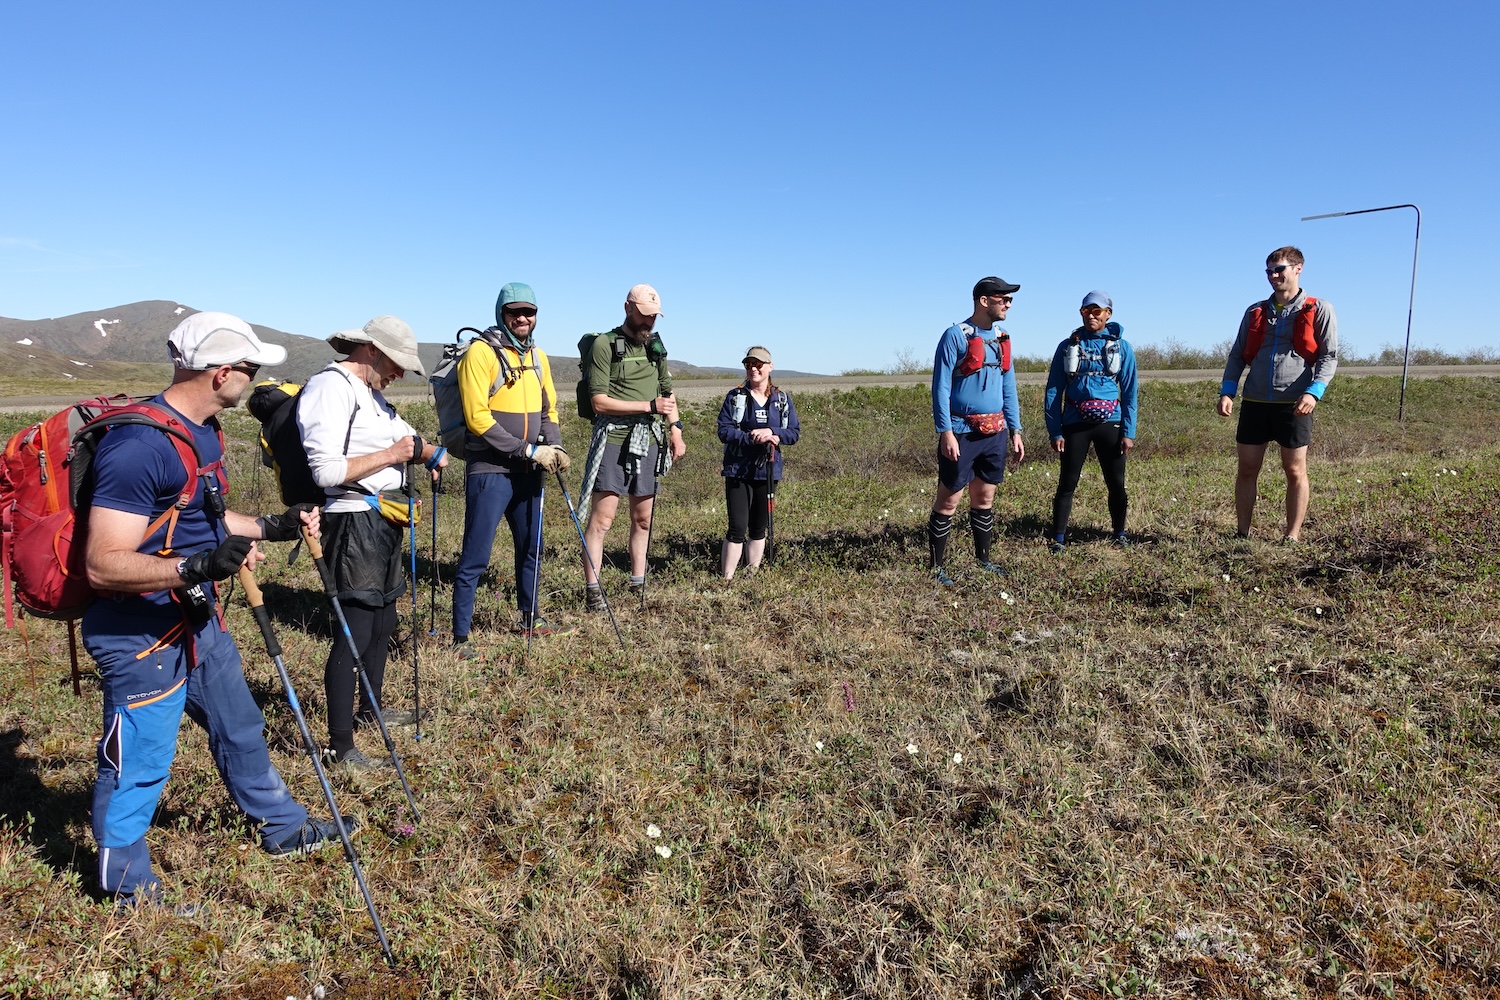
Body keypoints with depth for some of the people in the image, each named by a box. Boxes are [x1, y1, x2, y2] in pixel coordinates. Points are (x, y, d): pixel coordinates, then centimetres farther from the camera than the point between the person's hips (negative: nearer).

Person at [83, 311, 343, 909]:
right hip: (140, 635, -10)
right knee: (139, 762, 8)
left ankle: (283, 827, 41)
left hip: (198, 619, 10)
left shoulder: (203, 431, 5)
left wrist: (272, 528, 14)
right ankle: (127, 887, 30)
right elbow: (103, 563, -28)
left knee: (239, 726, 22)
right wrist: (196, 568, -40)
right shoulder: (138, 445, -26)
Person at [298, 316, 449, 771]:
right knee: (356, 632, -8)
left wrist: (425, 451, 1)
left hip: (382, 523, 11)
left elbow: (402, 437, 24)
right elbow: (326, 471, -24)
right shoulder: (330, 387, -15)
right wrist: (391, 455, -16)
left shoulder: (370, 392, 17)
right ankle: (340, 747, 0)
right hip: (354, 524, -10)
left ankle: (370, 709, 38)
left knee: (383, 622, 20)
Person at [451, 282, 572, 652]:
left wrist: (555, 446, -1)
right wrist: (529, 450, -17)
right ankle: (461, 637, 7)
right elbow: (477, 418, -16)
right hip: (489, 472, -7)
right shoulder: (481, 352, -10)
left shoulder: (538, 356, 11)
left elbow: (548, 409, 19)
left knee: (531, 549, 18)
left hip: (528, 472, 7)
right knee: (475, 558, -3)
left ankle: (530, 621, 35)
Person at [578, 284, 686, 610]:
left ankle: (638, 582, 22)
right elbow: (600, 401, -12)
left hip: (649, 440, 6)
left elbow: (667, 392, 23)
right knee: (602, 518, -7)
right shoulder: (605, 344, -6)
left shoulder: (655, 345, 15)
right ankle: (592, 588, -1)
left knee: (643, 519, 11)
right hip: (614, 439, -6)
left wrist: (675, 428, 10)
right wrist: (649, 405, -15)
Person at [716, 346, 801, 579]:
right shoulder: (735, 397, -2)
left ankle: (753, 575, 23)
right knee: (738, 527, -8)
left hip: (768, 471, 3)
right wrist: (754, 438, -22)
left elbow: (795, 432, 2)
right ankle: (726, 577, -1)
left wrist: (773, 434, -16)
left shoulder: (783, 400, 6)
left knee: (759, 528, 12)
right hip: (738, 471, -3)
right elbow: (724, 430, -10)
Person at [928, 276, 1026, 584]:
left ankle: (983, 560, 24)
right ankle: (936, 567, 5)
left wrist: (1015, 430, 13)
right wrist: (946, 432, -18)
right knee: (948, 501, -2)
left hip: (995, 433, 7)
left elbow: (1008, 388, 17)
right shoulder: (955, 336, -8)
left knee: (985, 498, 13)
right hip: (962, 433, -6)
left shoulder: (1002, 338, 13)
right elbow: (941, 387, -12)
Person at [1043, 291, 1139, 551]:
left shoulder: (1121, 347, 4)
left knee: (1116, 484, 6)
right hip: (1075, 424, 0)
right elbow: (1053, 391, 3)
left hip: (1110, 423, 0)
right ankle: (1058, 538, 10)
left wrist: (1128, 432, -4)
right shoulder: (1068, 346, 4)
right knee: (1067, 484, 2)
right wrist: (1055, 431, -4)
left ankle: (1119, 534, 23)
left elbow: (1129, 392, 4)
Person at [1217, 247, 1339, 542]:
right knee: (1247, 470, 5)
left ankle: (1292, 538, 9)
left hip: (1294, 404, -3)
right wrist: (1227, 391, -1)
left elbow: (1329, 356, -2)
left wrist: (1314, 391, -18)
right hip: (1255, 402, 4)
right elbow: (1237, 355, 13)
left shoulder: (1319, 310, 3)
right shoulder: (1255, 312, 14)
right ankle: (1242, 534, 13)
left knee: (1295, 471, 3)